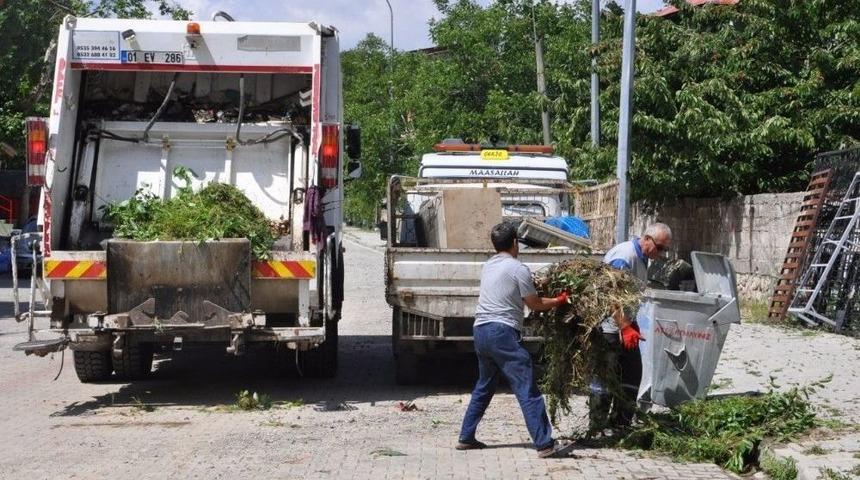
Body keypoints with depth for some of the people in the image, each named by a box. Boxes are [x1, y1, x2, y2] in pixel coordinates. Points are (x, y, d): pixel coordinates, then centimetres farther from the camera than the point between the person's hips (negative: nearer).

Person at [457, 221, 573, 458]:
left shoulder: (488, 267, 16)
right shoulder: (518, 269, -6)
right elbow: (535, 304, 0)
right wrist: (559, 300, 15)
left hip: (481, 331, 8)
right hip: (503, 333, -8)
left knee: (484, 387, 21)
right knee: (527, 390, -8)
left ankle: (466, 438, 25)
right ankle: (545, 444, -11)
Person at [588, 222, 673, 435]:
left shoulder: (642, 259, 11)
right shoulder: (624, 256, -20)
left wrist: (631, 325, 19)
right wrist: (625, 328, -31)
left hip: (626, 324, 10)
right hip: (609, 327, -10)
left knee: (632, 374, 12)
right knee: (605, 378, -6)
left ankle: (620, 423, 21)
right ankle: (596, 429, 0)